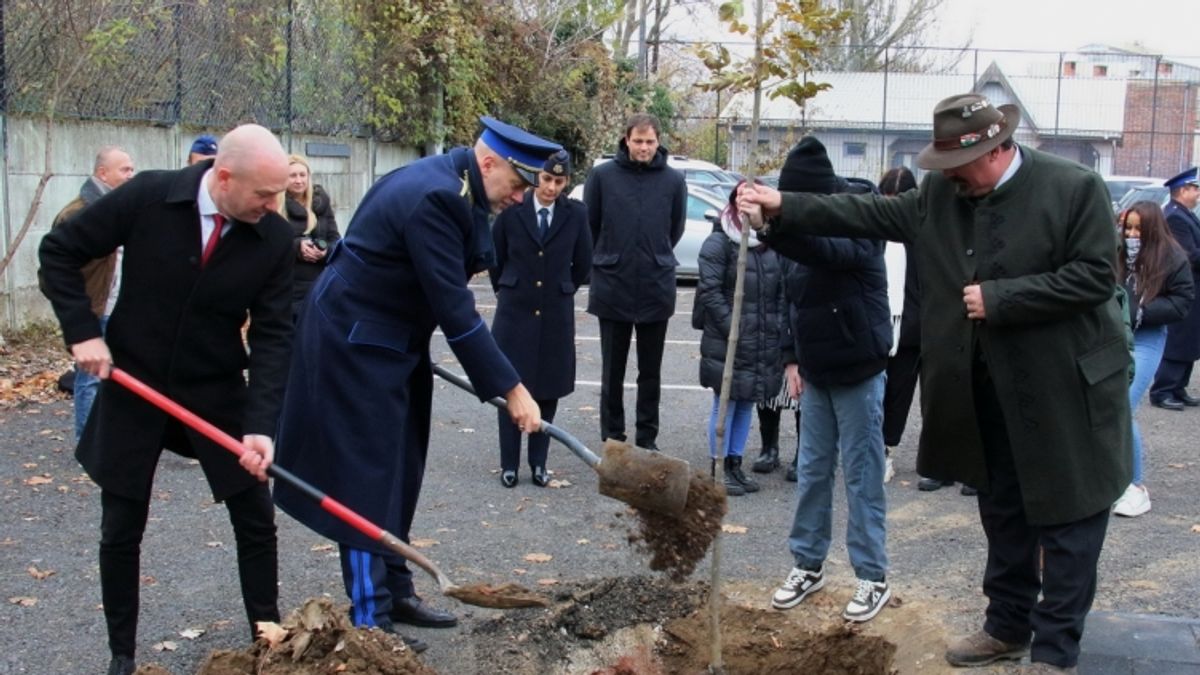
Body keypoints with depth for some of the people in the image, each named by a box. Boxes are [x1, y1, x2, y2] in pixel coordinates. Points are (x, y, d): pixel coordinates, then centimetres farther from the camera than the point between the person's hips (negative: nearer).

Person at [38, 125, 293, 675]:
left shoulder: (275, 239, -13)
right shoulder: (147, 196, -18)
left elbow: (272, 336, -12)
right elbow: (58, 252, -7)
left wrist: (262, 423, -22)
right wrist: (83, 333, -15)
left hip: (218, 390, 1)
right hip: (133, 385, -1)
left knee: (256, 522, 4)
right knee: (121, 531, 7)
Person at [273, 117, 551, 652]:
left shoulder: (448, 185, 5)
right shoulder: (434, 198, -26)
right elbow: (455, 310, -28)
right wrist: (510, 388, -25)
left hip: (388, 340, 10)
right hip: (354, 343, -10)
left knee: (397, 472, 14)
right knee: (367, 475, -5)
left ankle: (394, 589, 25)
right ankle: (369, 617, 3)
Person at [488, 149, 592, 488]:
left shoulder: (575, 214, -3)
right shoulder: (512, 210, -6)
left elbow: (582, 264, 8)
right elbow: (495, 259, 8)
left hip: (556, 315, 1)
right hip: (515, 311, -1)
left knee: (549, 390, 6)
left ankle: (539, 463, 17)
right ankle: (509, 464, 12)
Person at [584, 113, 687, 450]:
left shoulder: (674, 180, -1)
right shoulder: (602, 175, -4)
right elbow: (590, 226, 5)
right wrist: (608, 259, 10)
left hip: (656, 289, 1)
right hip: (612, 287, -1)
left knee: (651, 372, 10)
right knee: (612, 371, 7)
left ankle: (647, 439, 19)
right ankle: (612, 438, 17)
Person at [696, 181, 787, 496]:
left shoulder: (770, 245, 11)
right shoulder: (719, 243, -7)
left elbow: (781, 292, 16)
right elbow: (709, 291, -12)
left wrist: (778, 329, 6)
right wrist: (732, 327, -16)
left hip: (764, 346, 6)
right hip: (728, 344, -6)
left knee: (747, 404, 12)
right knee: (725, 404, 1)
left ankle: (735, 463, 22)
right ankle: (719, 468, 9)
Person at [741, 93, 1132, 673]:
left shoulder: (1075, 188, -15)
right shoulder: (942, 193, 1)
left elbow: (1094, 275, -18)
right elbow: (872, 214, -1)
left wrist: (999, 298, -21)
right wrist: (784, 209, -10)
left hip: (1065, 388, -5)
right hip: (988, 390, 6)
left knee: (1066, 520, 4)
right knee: (1001, 513, 18)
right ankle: (1007, 626, 34)